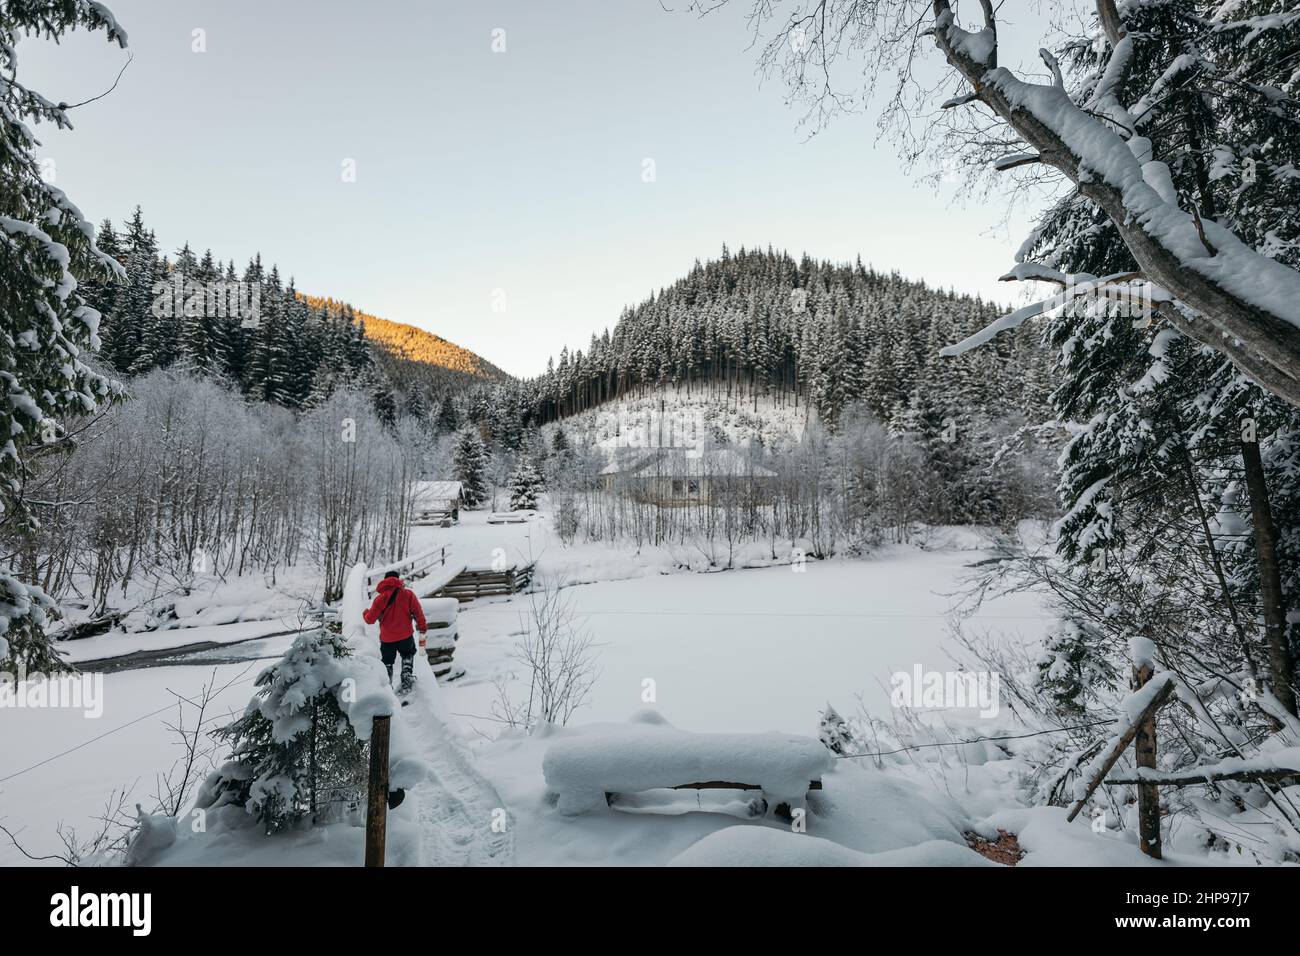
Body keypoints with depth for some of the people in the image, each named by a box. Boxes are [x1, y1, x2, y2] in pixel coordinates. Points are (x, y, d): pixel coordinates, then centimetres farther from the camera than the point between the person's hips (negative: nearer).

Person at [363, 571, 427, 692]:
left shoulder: (380, 598, -6)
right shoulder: (408, 594, -7)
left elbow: (370, 619, -1)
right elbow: (418, 613, -7)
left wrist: (365, 613, 22)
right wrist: (423, 630, 2)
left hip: (386, 639, 0)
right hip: (405, 636, 0)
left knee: (387, 662, 20)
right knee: (408, 655, 27)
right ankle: (407, 675, 13)